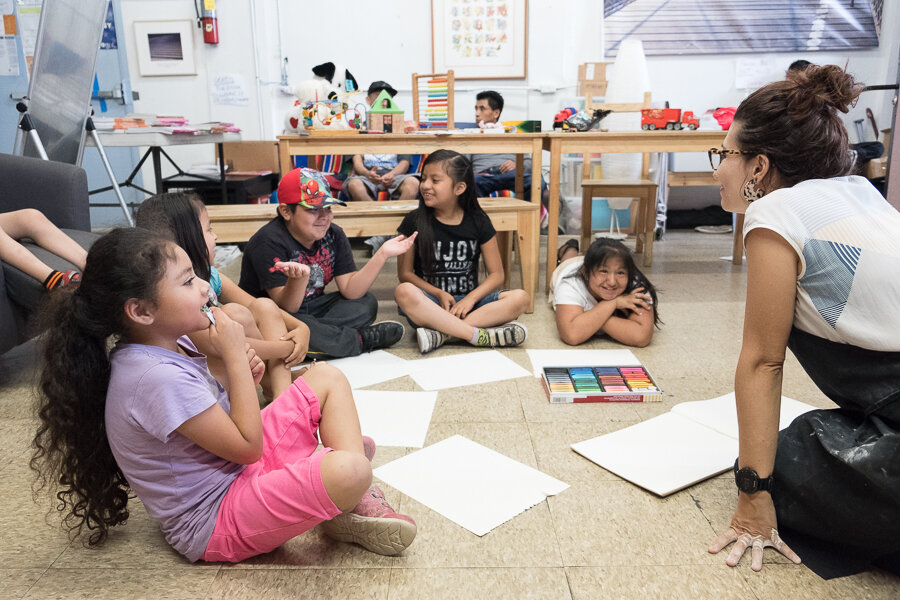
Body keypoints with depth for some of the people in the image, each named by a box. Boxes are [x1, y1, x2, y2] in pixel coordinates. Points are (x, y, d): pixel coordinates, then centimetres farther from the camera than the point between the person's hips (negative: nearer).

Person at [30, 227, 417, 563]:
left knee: (326, 377, 8)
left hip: (235, 467, 10)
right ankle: (346, 514, 1)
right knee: (348, 470, -37)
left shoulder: (168, 343, 3)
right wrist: (236, 357, -18)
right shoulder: (157, 377, -28)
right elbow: (247, 447, -22)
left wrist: (242, 378, -7)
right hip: (214, 522, -10)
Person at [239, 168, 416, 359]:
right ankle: (362, 339, -18)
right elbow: (286, 308, -25)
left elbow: (350, 290, -11)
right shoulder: (269, 242, -22)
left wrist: (382, 254, -21)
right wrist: (299, 278, -47)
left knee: (366, 303, -6)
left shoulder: (334, 235, -3)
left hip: (309, 310, 6)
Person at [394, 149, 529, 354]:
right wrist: (439, 294, -14)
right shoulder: (414, 222, 1)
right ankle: (478, 335, -34)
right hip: (431, 302, -2)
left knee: (520, 298, -24)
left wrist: (470, 299, -14)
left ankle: (440, 334, -31)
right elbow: (405, 273, 1)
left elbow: (496, 273, 3)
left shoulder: (478, 222, 4)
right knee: (404, 292, -35)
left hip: (469, 301, 2)